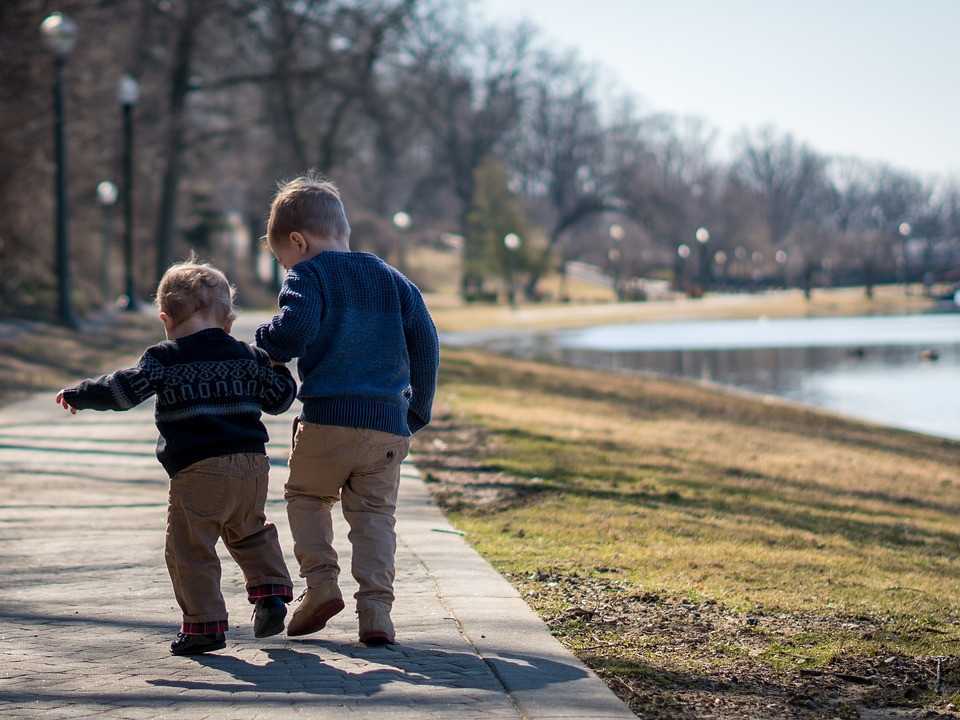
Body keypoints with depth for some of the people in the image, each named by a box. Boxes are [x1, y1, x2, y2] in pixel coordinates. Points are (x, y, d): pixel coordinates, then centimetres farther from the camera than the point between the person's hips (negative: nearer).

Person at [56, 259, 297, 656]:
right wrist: (277, 368, 39)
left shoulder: (165, 359, -1)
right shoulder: (248, 356, 12)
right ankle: (271, 591, 14)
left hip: (198, 471, -5)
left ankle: (205, 624, 0)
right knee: (250, 533, 27)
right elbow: (278, 398, 19)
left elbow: (125, 389, -8)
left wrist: (77, 394, 5)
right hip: (252, 465, 6)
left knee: (190, 549, 2)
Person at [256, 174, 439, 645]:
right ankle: (375, 607, -4)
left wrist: (268, 344, 4)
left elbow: (294, 331, -18)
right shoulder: (393, 280, 17)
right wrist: (418, 411, 20)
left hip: (328, 417, -4)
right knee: (375, 514, 9)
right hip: (390, 423, 4)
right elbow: (425, 345, 13)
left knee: (306, 495, 18)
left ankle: (320, 580, 3)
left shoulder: (308, 275, 0)